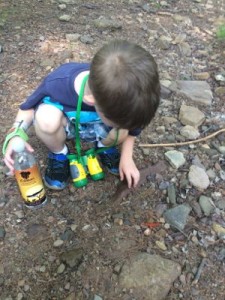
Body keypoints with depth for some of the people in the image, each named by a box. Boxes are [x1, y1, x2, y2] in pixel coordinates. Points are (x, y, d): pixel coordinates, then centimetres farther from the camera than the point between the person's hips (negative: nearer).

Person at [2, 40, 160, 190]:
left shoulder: (123, 94, -30)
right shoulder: (57, 83, -36)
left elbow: (131, 127, -7)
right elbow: (29, 106, -14)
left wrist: (127, 157, -12)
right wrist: (17, 133, -30)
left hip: (98, 127, 2)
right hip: (65, 123, -1)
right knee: (47, 117, -36)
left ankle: (104, 146, 7)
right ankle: (59, 154, -2)